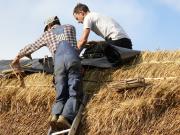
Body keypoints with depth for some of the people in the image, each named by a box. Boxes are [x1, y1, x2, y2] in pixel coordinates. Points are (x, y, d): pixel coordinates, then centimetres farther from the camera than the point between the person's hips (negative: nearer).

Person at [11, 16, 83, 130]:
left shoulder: (47, 34, 29)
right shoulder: (70, 27, 31)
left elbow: (32, 47, 38)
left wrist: (17, 57, 54)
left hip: (58, 61, 1)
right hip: (72, 57, -1)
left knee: (61, 95, 2)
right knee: (74, 94, -9)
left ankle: (55, 115, -26)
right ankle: (66, 117, -33)